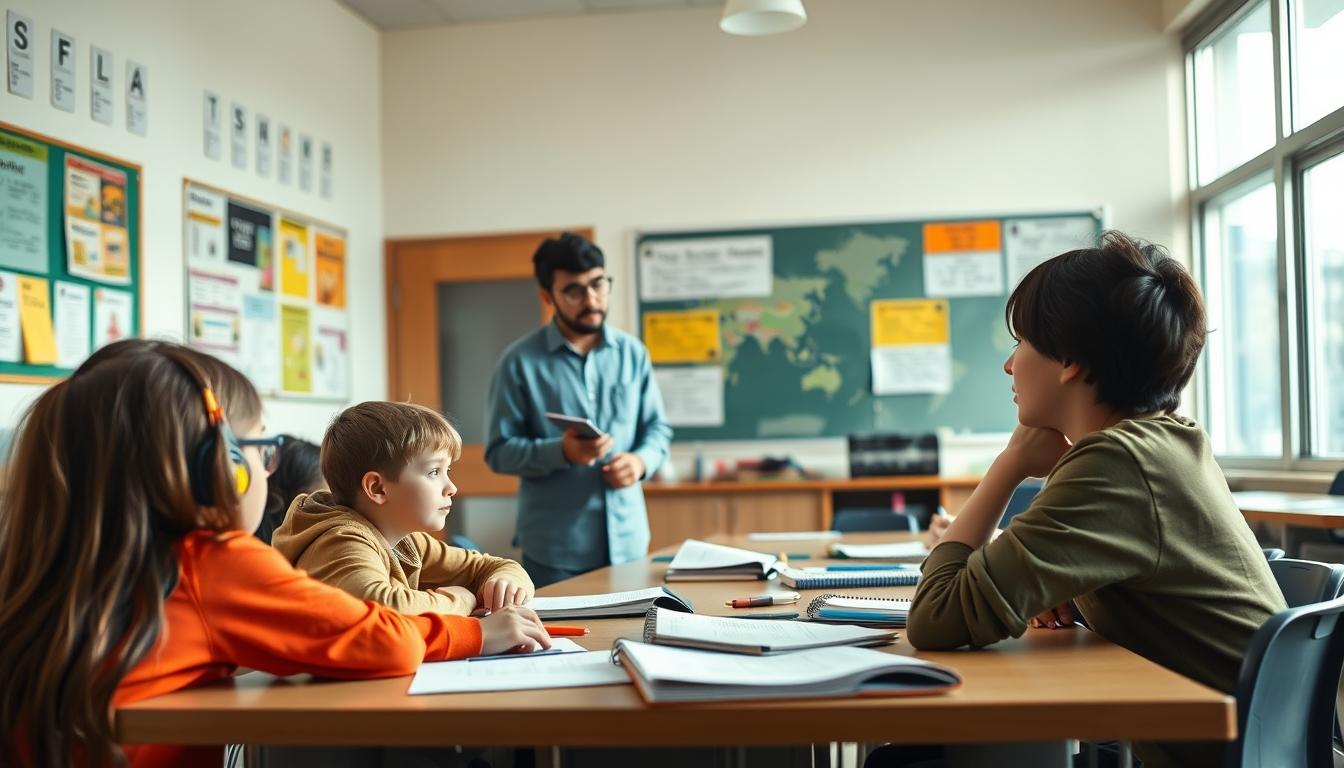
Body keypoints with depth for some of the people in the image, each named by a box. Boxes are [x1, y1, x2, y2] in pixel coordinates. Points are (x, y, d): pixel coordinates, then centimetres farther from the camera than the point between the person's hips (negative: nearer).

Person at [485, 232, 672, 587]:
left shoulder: (633, 353, 6)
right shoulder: (520, 362, -5)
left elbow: (658, 428, 12)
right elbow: (499, 450, -6)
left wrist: (641, 460, -10)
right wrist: (561, 452, -22)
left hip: (628, 540, 4)